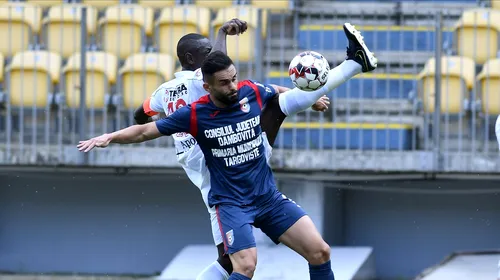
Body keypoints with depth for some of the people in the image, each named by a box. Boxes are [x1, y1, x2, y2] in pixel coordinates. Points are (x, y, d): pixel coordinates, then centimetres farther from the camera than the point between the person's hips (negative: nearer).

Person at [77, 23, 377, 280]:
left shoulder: (252, 92, -6)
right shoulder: (195, 114, -14)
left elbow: (285, 94, 19)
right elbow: (145, 131, -5)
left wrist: (314, 97, 14)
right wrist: (110, 137, -13)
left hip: (269, 197, 4)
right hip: (231, 203, -4)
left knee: (320, 251, -3)